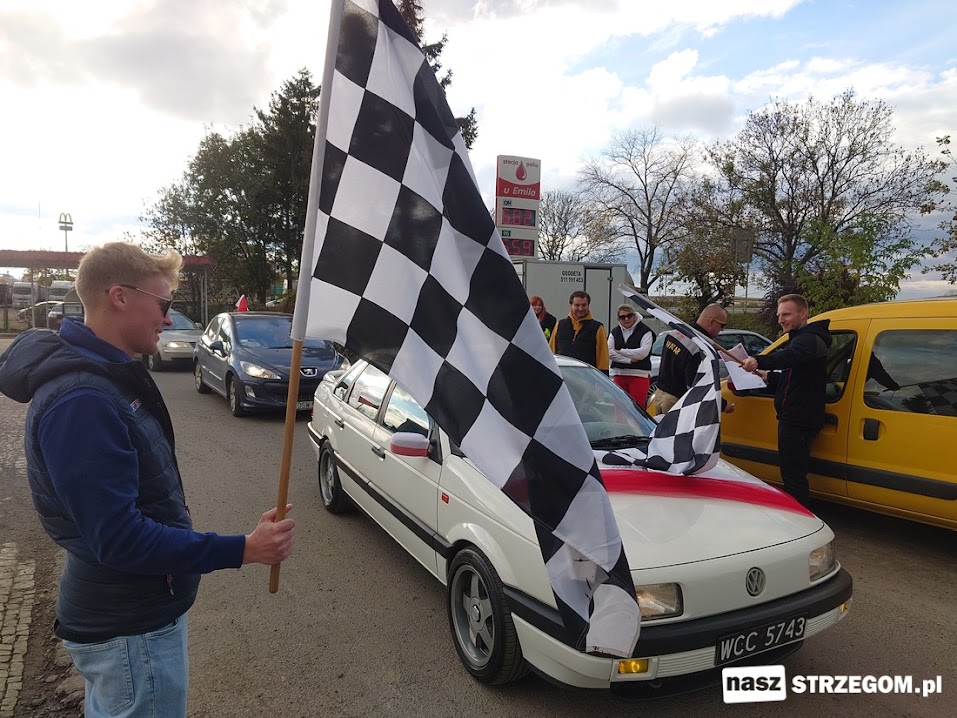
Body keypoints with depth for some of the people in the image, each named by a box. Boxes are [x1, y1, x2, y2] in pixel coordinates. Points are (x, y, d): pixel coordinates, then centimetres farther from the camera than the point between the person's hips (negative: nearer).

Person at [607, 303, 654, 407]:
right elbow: (609, 352, -2)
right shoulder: (615, 332, 12)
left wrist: (621, 351, -7)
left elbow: (643, 352, -14)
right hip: (618, 374, 4)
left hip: (639, 375, -4)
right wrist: (629, 360, -12)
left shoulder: (645, 331, -1)